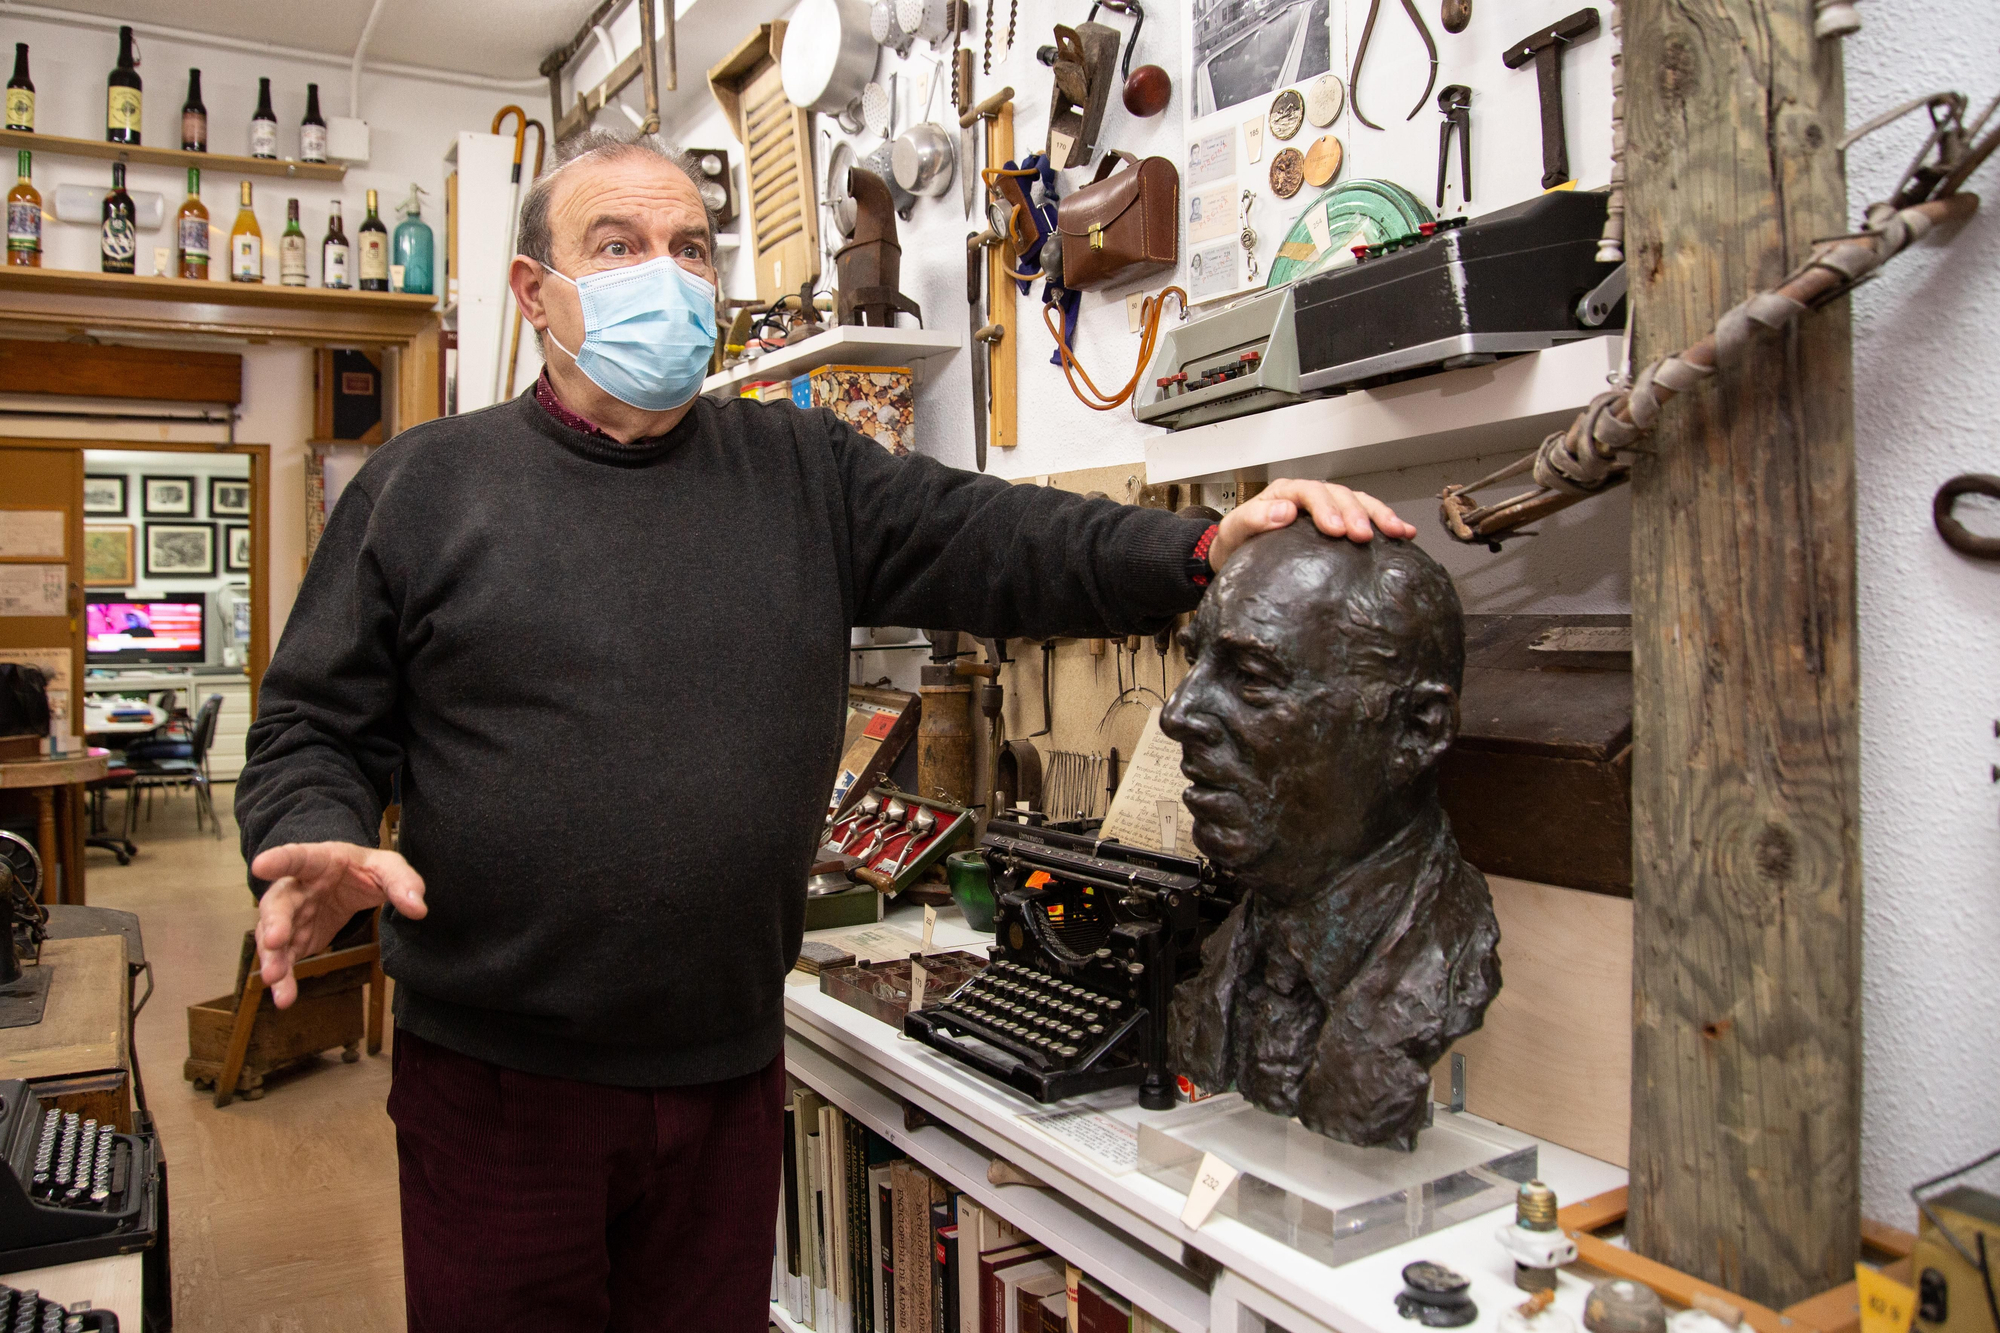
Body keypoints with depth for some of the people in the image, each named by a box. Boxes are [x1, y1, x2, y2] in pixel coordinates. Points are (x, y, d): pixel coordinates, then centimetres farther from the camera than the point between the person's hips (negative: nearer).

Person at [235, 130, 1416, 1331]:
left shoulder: (806, 474, 6)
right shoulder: (423, 486, 1)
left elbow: (993, 542, -6)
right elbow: (316, 725, 3)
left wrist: (1206, 552, -20)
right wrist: (321, 840, -18)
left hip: (729, 1069, 2)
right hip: (497, 1079, -1)